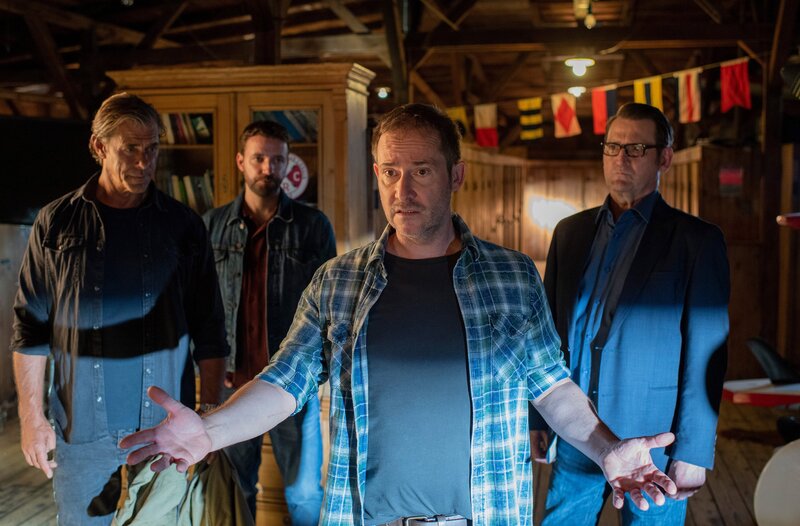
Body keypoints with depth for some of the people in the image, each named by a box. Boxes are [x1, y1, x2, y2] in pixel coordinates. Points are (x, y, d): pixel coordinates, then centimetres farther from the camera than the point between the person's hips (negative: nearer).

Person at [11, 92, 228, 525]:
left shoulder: (183, 227, 2)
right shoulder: (57, 223, 2)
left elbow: (209, 333, 3)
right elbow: (31, 328, 4)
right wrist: (31, 414, 0)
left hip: (165, 425, 0)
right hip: (80, 429, 0)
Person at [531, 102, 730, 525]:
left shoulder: (697, 241, -4)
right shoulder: (570, 232, 9)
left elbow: (705, 352, -7)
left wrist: (693, 452, -10)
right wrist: (537, 418, 8)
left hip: (651, 443, -4)